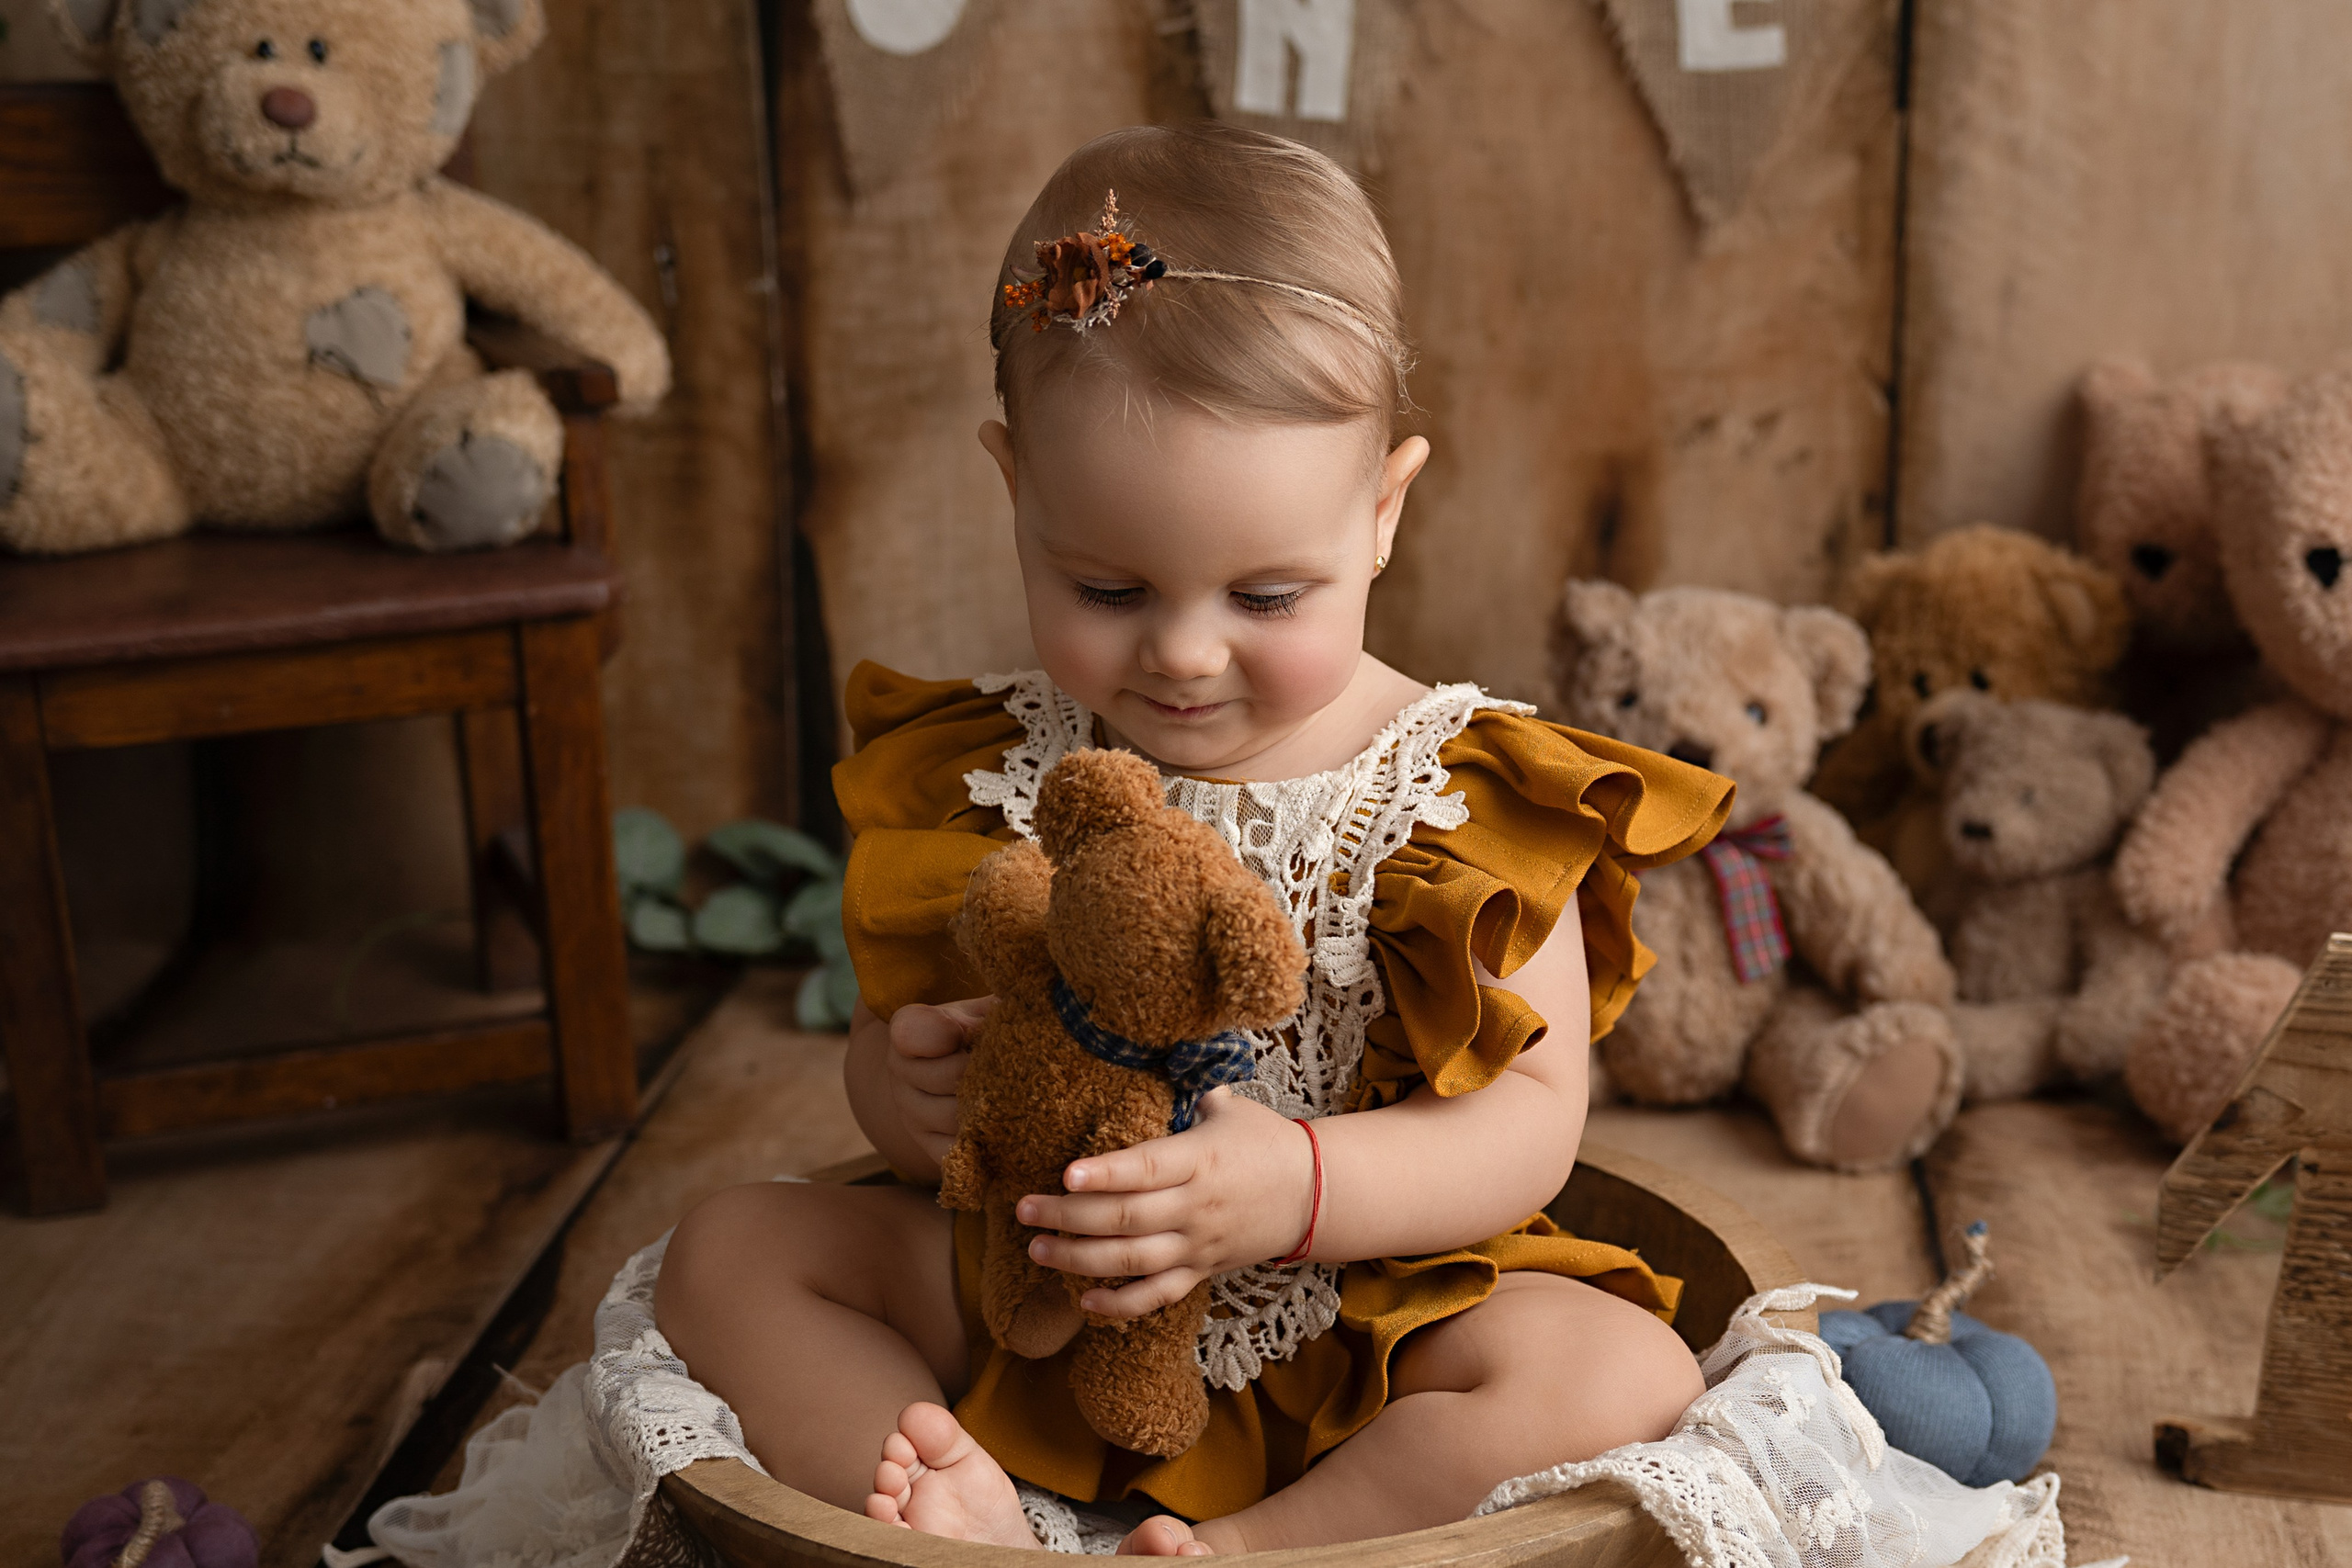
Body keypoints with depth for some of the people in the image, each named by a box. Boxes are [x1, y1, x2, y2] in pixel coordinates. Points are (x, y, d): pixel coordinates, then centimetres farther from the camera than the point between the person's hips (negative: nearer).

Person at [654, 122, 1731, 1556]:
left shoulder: (1469, 794, -9)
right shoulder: (983, 778, -1)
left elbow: (1533, 1114, -13)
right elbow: (895, 1045, 7)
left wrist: (1297, 1185, -32)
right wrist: (905, 1088, -19)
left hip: (1371, 1321, -2)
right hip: (1034, 1309, 3)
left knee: (1627, 1372, -27)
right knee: (731, 1247, -8)